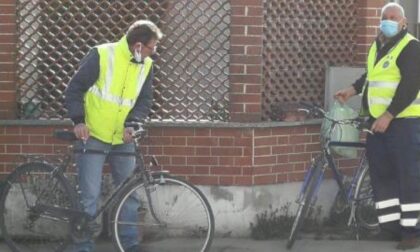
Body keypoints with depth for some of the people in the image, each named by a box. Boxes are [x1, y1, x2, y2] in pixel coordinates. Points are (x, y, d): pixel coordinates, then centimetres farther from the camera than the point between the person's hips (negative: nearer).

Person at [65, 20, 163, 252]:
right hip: (93, 137, -5)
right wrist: (78, 120, -21)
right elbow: (75, 89, -11)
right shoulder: (102, 55, -16)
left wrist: (132, 124, -13)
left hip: (123, 138, 5)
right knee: (89, 195, -6)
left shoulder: (146, 65, -2)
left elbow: (144, 100, 5)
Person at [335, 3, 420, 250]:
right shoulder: (377, 46, 16)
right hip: (378, 121, 9)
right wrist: (352, 89, 17)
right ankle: (391, 224, 14)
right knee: (381, 174, 8)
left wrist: (388, 116, -23)